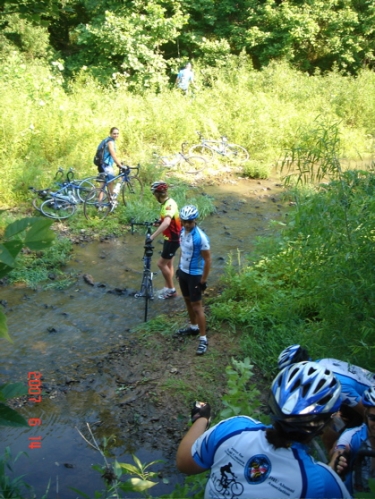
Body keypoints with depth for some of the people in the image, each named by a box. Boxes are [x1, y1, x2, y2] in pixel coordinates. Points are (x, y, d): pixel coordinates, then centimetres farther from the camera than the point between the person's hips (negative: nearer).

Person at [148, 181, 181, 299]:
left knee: (161, 263, -3)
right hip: (169, 238, 10)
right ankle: (167, 288, 27)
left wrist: (152, 237, -47)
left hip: (173, 239, -10)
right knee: (168, 264, 16)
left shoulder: (169, 204, -28)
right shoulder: (166, 203, 4)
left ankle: (171, 289, 9)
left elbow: (166, 223, -44)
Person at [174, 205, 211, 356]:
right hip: (183, 272, 8)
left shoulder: (200, 237, -26)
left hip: (194, 275, -7)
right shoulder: (183, 231, -3)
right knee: (187, 300, 21)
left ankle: (203, 339, 8)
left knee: (197, 306, -2)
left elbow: (207, 260, -20)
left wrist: (203, 280, -18)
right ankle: (193, 327, 40)